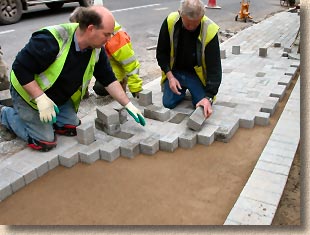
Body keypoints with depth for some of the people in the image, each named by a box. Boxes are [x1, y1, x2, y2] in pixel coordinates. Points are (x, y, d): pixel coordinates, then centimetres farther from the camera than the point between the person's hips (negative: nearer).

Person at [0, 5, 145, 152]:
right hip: (28, 92, -6)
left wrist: (128, 105, -11)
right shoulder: (51, 40, -35)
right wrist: (41, 99, -33)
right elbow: (20, 68, -30)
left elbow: (109, 79, -6)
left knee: (72, 128, 0)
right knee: (45, 142, -8)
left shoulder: (96, 50, -13)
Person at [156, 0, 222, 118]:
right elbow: (161, 52, -5)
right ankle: (183, 88, 23)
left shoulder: (210, 30, -26)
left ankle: (191, 88, 19)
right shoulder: (170, 22, -19)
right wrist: (170, 76, -17)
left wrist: (209, 97, -33)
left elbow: (214, 67, -24)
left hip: (197, 73, -1)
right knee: (168, 103, -9)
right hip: (175, 71, 2)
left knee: (204, 107, -14)